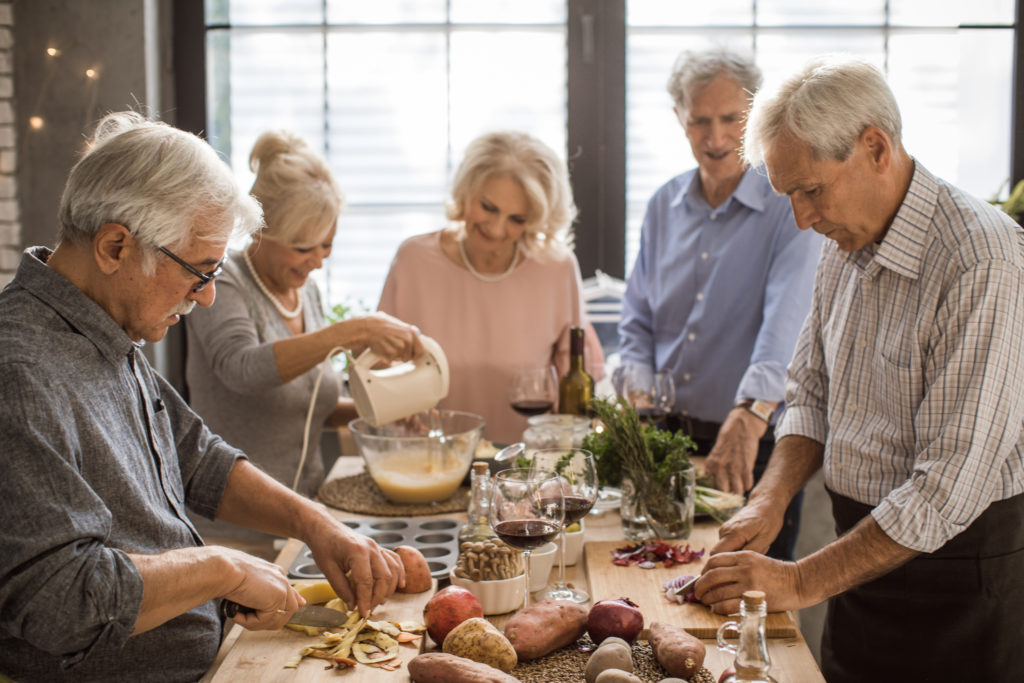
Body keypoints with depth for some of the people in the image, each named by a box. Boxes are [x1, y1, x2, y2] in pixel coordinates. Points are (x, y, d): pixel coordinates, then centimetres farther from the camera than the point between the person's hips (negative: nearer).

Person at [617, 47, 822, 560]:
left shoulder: (788, 208, -11)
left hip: (757, 446, -4)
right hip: (667, 437, 5)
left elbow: (785, 319, -26)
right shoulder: (664, 206, 7)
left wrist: (751, 413, -41)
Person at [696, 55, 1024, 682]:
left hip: (962, 569, -7)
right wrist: (770, 501, -3)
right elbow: (812, 394, 14)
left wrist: (803, 583, -23)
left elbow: (949, 486, -26)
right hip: (867, 548, 7)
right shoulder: (850, 245, 3)